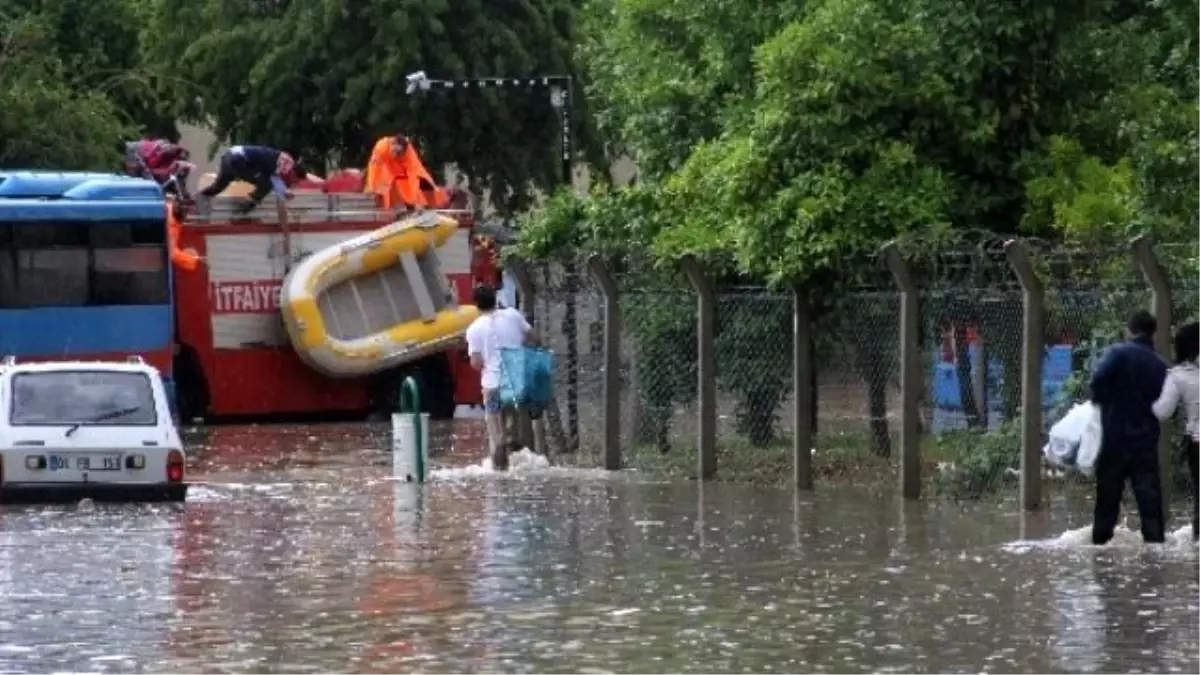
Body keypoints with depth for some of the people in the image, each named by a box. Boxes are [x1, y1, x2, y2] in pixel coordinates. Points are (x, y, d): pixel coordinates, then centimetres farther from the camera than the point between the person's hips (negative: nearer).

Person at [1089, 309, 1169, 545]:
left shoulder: (1118, 353, -5)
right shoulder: (1160, 365, 9)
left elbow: (1099, 379, -23)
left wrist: (1099, 400, -4)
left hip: (1115, 437, -2)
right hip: (1146, 441, 2)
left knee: (1107, 496, 7)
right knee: (1150, 499, 1)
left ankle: (1100, 541, 11)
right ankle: (1155, 539, -4)